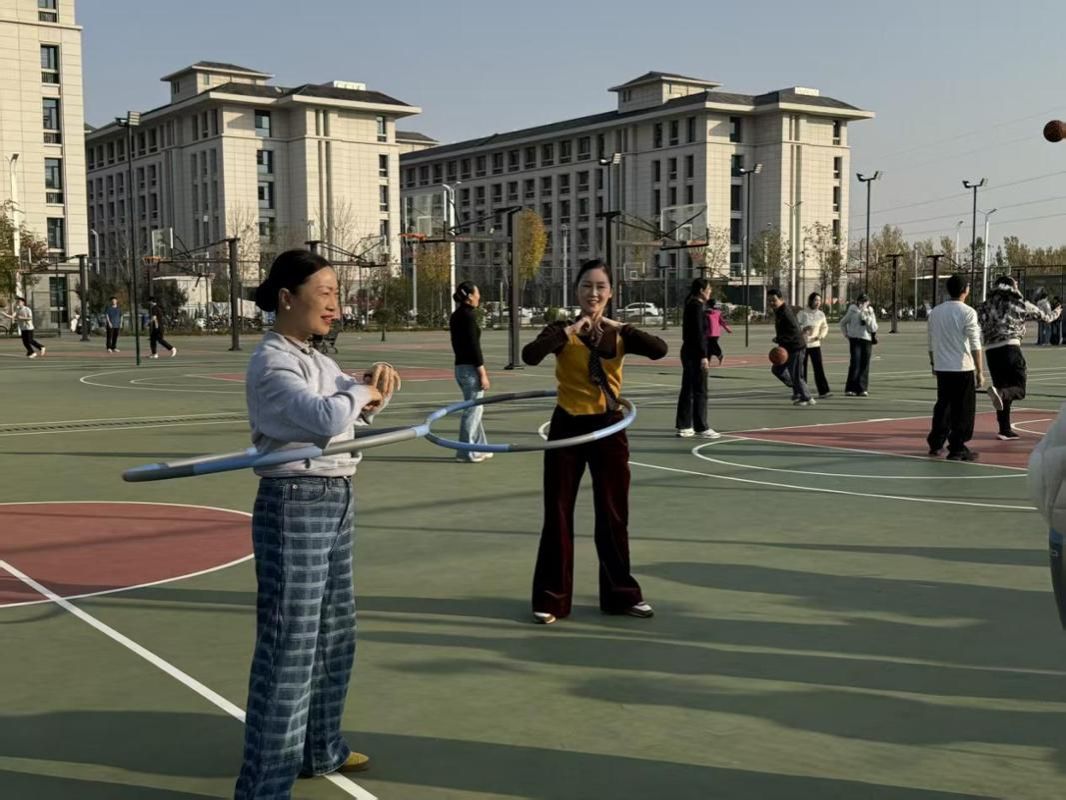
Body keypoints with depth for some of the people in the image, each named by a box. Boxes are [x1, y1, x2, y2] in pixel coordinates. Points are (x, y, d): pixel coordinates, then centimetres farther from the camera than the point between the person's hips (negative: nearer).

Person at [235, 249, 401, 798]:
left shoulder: (314, 360, 13)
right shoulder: (271, 363, -15)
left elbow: (359, 411, 23)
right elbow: (325, 416, -29)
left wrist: (376, 383, 1)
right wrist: (359, 390, -9)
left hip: (335, 503, 10)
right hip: (295, 506, -10)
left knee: (334, 634, 20)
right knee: (289, 647, -6)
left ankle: (320, 748, 37)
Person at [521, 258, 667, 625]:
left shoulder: (619, 333, 3)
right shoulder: (563, 330, -4)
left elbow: (659, 350, -16)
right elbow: (530, 355, -24)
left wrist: (619, 329, -22)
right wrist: (569, 330, -25)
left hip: (608, 429, 2)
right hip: (568, 428, -2)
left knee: (613, 516, 11)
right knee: (558, 515, 4)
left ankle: (621, 594, 25)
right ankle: (551, 598, 15)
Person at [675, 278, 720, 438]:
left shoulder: (692, 305, 15)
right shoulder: (697, 306, -14)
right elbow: (698, 332, -19)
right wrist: (703, 355, -21)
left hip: (688, 352, 10)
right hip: (695, 354, -10)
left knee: (687, 390, 12)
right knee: (700, 391, -5)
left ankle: (683, 426, 16)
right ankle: (701, 428, -1)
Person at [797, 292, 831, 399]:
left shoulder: (821, 314, 4)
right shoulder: (802, 313, -7)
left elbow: (825, 327, 16)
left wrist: (821, 335, -4)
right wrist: (804, 328, -29)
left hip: (815, 344, 3)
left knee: (819, 367, -8)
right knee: (802, 367, 4)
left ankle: (823, 391, -11)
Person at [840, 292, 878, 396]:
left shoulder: (870, 313, 9)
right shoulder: (852, 311, 2)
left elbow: (874, 328, 1)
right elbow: (843, 323, 14)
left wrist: (867, 318, -10)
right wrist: (846, 334, 7)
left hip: (867, 340, 3)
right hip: (855, 340, -3)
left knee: (864, 366, 3)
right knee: (855, 364, -11)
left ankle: (862, 389, 8)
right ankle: (850, 389, -7)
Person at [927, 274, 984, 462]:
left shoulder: (935, 312, 7)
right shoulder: (967, 312, -10)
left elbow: (931, 342, 13)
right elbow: (975, 345, -12)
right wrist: (980, 371, -9)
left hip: (941, 368, 5)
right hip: (962, 369, -5)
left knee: (942, 406, 17)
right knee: (963, 411, 2)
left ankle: (935, 444, 22)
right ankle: (957, 449, 2)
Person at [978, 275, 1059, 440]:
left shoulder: (986, 305, 14)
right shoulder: (1019, 303, 9)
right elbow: (1042, 315, 23)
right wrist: (1055, 315, 41)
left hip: (991, 351, 4)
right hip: (1010, 348, -4)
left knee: (1004, 394, 12)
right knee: (1018, 389, 0)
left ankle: (1005, 430, 13)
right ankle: (998, 392, -32)